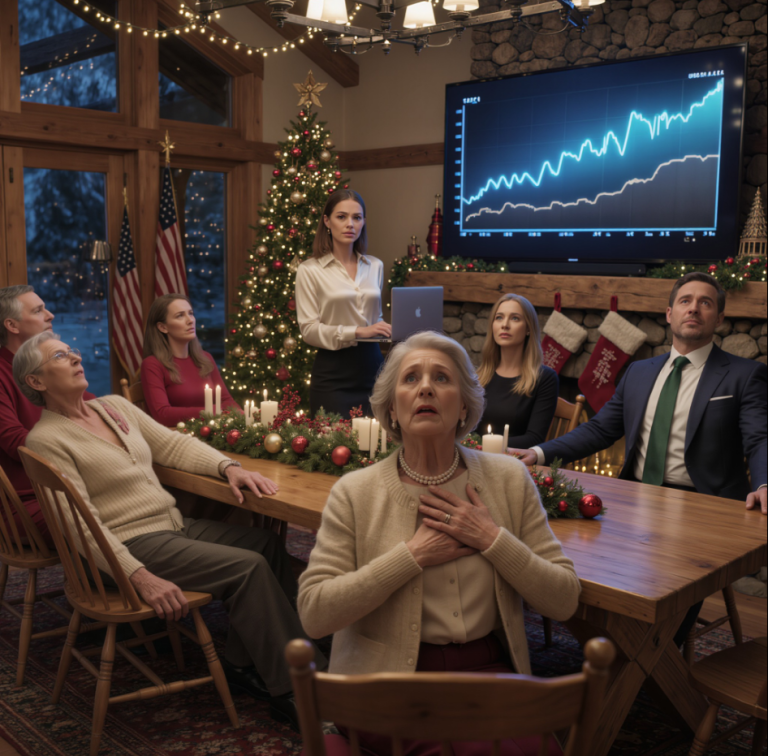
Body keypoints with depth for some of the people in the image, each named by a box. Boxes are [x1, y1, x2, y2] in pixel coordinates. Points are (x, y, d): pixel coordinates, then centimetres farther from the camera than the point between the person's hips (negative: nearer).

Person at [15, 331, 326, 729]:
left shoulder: (114, 406, 14)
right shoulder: (46, 439, -9)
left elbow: (174, 444, 13)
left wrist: (228, 466, -5)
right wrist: (140, 577, -25)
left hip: (175, 524, 8)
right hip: (130, 543, -8)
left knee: (266, 543, -8)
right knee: (247, 566, -21)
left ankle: (243, 663, 2)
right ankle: (292, 689, -12)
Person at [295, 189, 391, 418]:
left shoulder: (375, 267, 10)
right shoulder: (310, 270, -4)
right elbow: (308, 329, -10)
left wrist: (384, 330, 0)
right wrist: (357, 332, -19)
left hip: (372, 366, 4)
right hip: (333, 375, -4)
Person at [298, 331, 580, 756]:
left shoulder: (508, 479, 3)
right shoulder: (355, 493, -2)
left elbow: (564, 601, 2)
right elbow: (313, 613, -11)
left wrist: (493, 540, -11)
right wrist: (412, 555, -14)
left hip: (488, 670, 4)